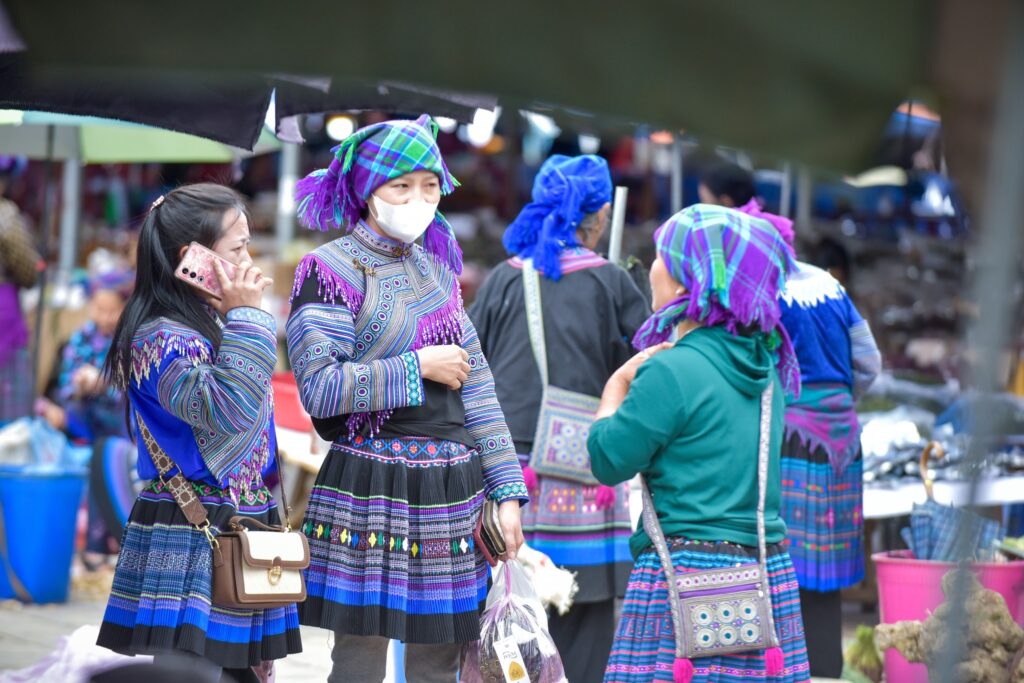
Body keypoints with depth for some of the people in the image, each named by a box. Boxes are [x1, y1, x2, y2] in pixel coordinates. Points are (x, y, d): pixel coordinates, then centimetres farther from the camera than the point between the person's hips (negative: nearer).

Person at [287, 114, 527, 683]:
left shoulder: (437, 268, 15)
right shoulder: (331, 269, -6)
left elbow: (476, 386, 15)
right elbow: (319, 388, -17)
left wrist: (506, 488, 9)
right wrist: (418, 367, -10)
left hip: (452, 493, 6)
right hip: (369, 491, -6)